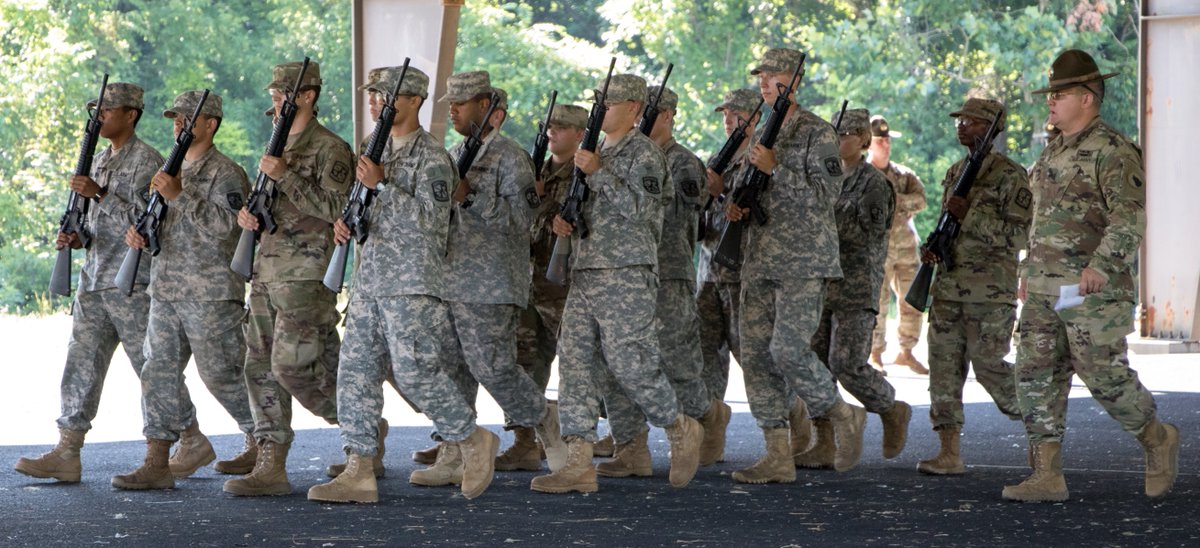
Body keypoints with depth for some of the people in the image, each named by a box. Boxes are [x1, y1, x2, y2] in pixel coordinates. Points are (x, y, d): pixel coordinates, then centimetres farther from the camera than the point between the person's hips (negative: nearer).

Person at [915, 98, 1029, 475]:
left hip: (990, 290, -7)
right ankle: (949, 452, 0)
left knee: (988, 366, -4)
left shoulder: (1010, 176, -7)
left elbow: (1019, 235, -15)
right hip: (948, 285, 7)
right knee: (944, 365, -1)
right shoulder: (955, 172, 16)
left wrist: (970, 214, -19)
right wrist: (931, 249, 6)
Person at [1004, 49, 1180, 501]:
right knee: (1036, 375, 2)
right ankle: (1047, 476, 3)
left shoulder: (1114, 151, -10)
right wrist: (1029, 271, 23)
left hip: (1093, 290, -9)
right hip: (1044, 289, 9)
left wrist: (1101, 265, -30)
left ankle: (1157, 439, 19)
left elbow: (1129, 218, -20)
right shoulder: (1053, 153, 18)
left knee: (1104, 375, -6)